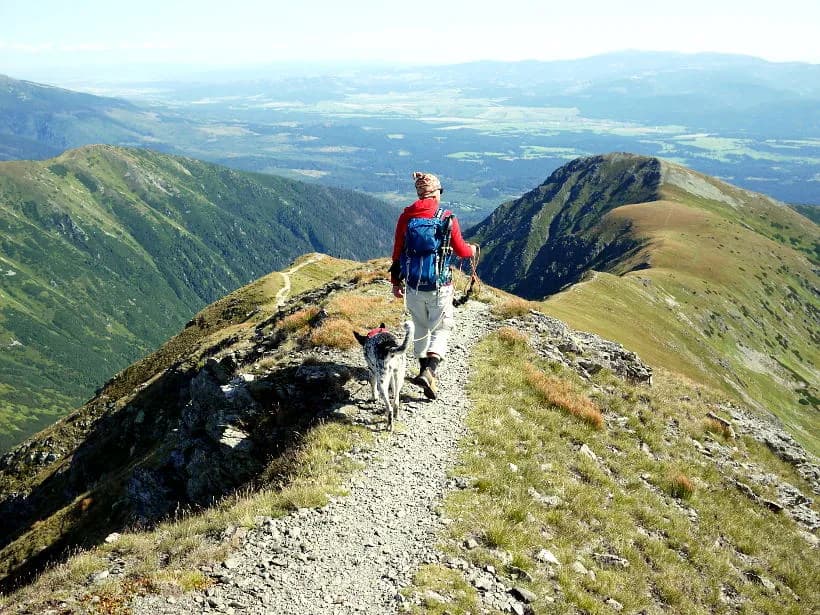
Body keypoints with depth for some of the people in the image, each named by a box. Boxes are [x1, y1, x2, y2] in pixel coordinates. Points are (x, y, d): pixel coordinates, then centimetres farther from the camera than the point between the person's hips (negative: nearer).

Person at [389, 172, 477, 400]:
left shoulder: (406, 217, -2)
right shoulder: (447, 218, -10)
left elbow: (397, 253, 3)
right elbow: (460, 251, -1)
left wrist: (396, 282, 15)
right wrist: (472, 249, 23)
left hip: (413, 287, 3)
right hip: (440, 287, -3)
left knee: (420, 329, 20)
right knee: (441, 329, 8)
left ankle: (425, 370, 31)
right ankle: (429, 371, -12)